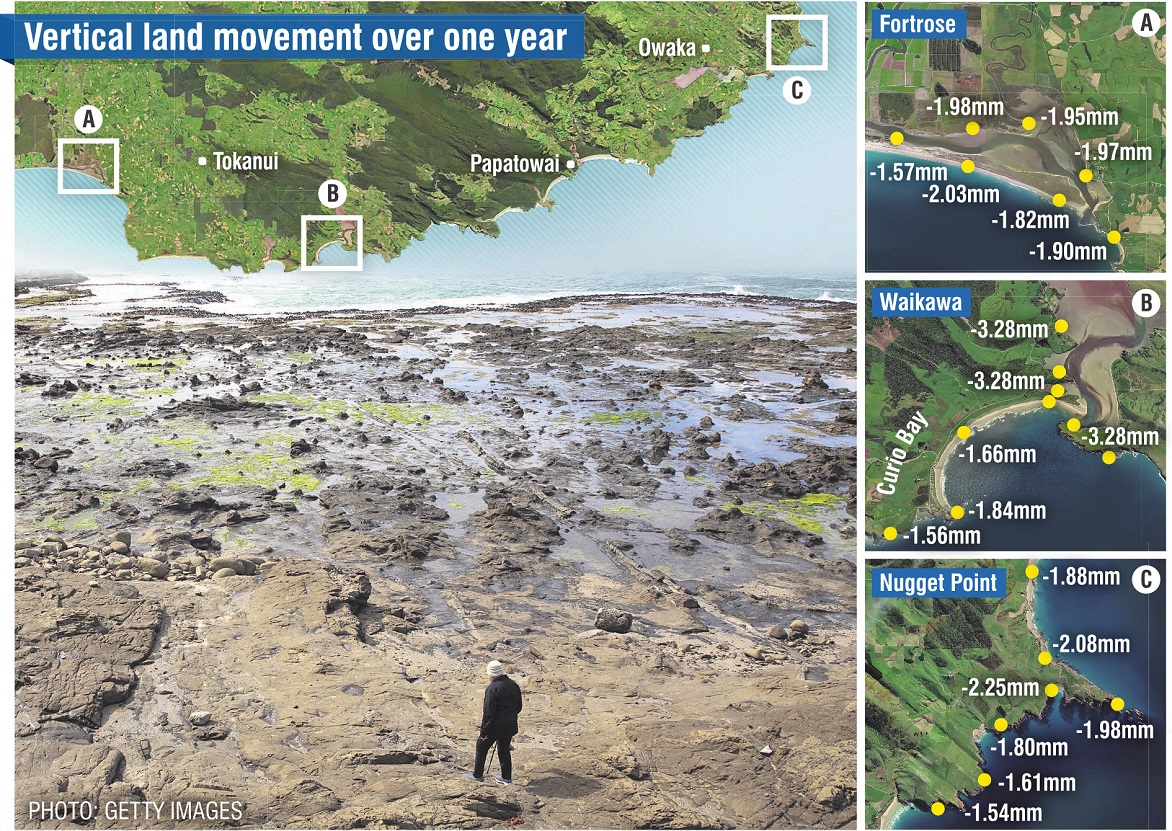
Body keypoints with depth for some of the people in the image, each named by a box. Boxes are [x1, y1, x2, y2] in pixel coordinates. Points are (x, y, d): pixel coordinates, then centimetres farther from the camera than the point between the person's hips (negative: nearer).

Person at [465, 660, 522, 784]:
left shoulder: (492, 688, -21)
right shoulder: (513, 684, 1)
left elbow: (488, 712, -21)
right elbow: (518, 707, 11)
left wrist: (484, 731, -15)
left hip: (496, 726, -6)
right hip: (510, 726, 6)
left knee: (481, 746, 14)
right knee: (504, 749, 21)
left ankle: (478, 775, 23)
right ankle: (507, 777, 27)